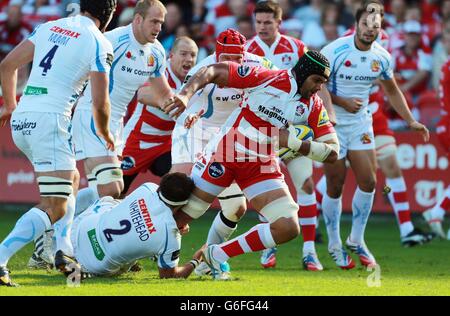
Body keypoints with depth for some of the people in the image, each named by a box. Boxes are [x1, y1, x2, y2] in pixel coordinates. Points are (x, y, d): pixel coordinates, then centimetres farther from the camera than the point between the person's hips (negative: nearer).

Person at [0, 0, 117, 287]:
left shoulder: (50, 27, 15)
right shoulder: (99, 44, -2)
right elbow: (100, 104, -4)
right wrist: (105, 135, 15)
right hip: (49, 120, -8)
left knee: (71, 180, 27)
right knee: (55, 208, -6)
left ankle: (65, 250, 16)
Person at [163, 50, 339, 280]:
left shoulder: (313, 106, -3)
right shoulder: (268, 78, -16)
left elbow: (332, 152, -6)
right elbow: (215, 71, -14)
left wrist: (293, 142, -20)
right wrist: (186, 94, -29)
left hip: (262, 166, 4)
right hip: (224, 154, -4)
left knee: (288, 229, -10)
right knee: (179, 217, -3)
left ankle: (217, 256, 4)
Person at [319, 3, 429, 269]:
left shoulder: (382, 57, -2)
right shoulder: (335, 51, -18)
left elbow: (392, 91, 14)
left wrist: (411, 121, 9)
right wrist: (342, 102, -23)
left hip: (360, 124, 4)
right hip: (332, 125, -4)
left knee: (368, 182, -2)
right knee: (335, 187, -1)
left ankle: (356, 240, 15)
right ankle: (335, 245, 14)